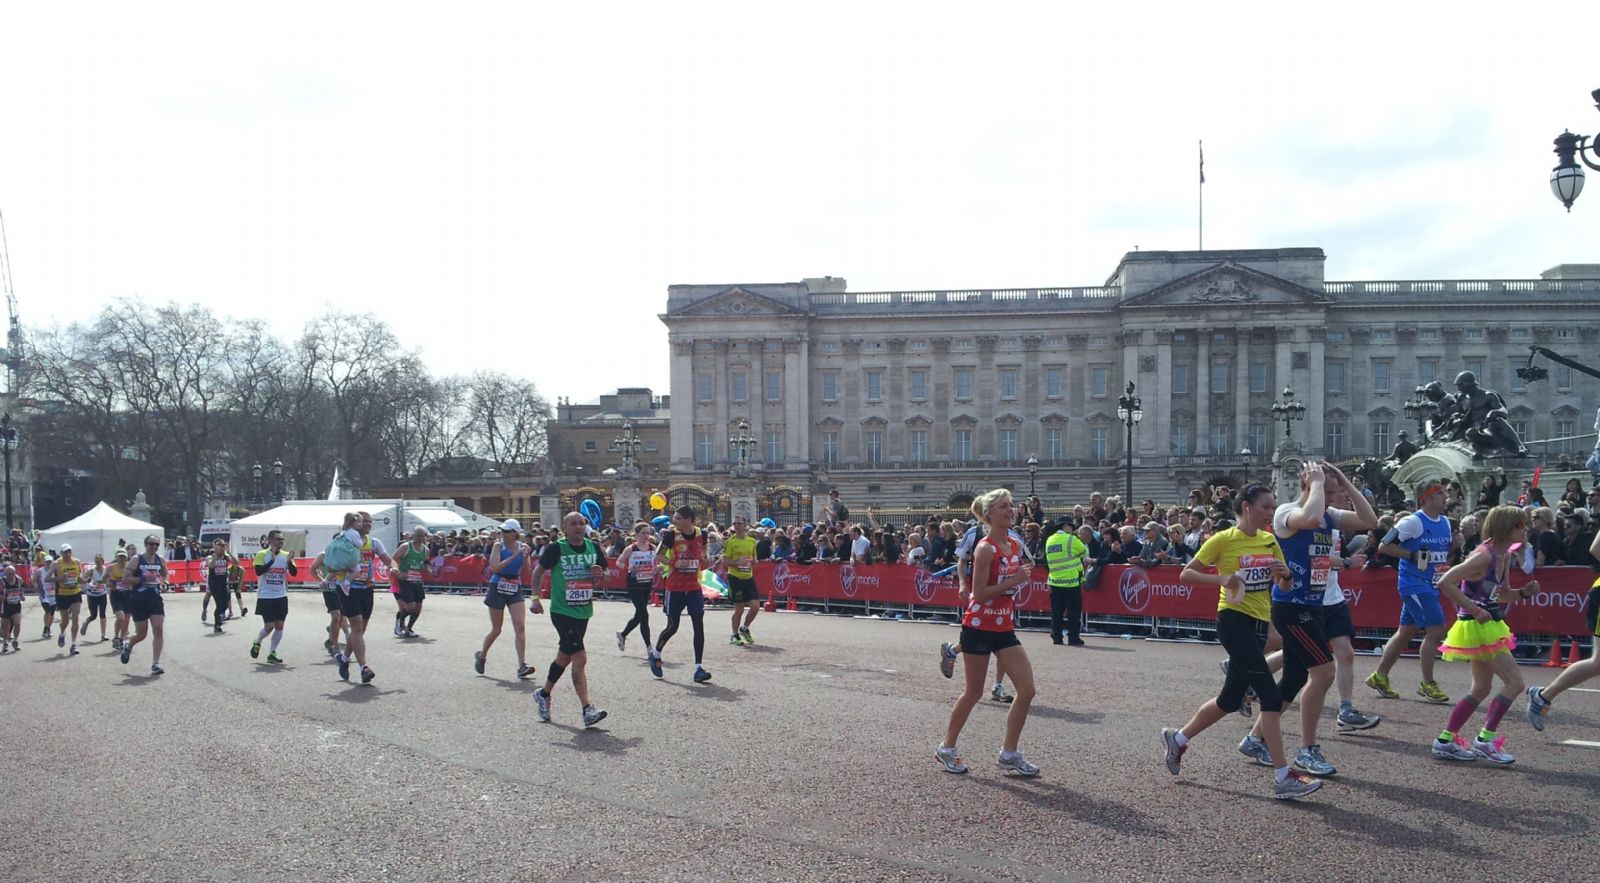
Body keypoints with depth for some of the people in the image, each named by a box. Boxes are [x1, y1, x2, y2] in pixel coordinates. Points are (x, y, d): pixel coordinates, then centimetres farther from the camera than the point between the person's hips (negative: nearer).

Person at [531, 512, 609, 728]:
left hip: (584, 611, 6)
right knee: (579, 658, -15)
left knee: (564, 657, 18)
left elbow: (600, 577, 14)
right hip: (562, 611, -6)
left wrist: (599, 575, -8)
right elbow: (538, 572, 1)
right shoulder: (556, 549, -10)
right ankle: (588, 710, -14)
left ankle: (543, 694, 40)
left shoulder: (593, 547, 4)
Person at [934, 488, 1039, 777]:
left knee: (1027, 690, -1)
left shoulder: (1015, 545, 6)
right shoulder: (985, 548, -17)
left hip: (1004, 626, 7)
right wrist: (1013, 580, -22)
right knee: (973, 692, 3)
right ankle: (947, 748, 22)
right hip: (979, 626, -7)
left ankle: (1009, 753, 11)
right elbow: (979, 593, -19)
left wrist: (1024, 574, 1)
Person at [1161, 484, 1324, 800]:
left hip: (1259, 624, 8)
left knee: (1230, 700, 13)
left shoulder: (1269, 541, 10)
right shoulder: (1223, 540, -8)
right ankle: (1284, 777, -11)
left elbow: (1284, 586, 15)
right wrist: (1221, 578, -22)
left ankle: (1177, 739, 32)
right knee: (1271, 695, -15)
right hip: (1234, 620, -8)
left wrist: (1286, 574, -8)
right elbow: (1185, 575, -6)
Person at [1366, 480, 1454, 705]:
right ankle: (1427, 684, 2)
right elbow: (1384, 546, -14)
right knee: (1436, 630, -10)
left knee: (1406, 632, 12)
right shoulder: (1413, 522, -13)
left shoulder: (1446, 522, 11)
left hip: (1431, 586, 8)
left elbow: (1446, 552, 25)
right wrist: (1413, 555, -18)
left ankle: (1379, 676, 21)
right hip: (1414, 584, -8)